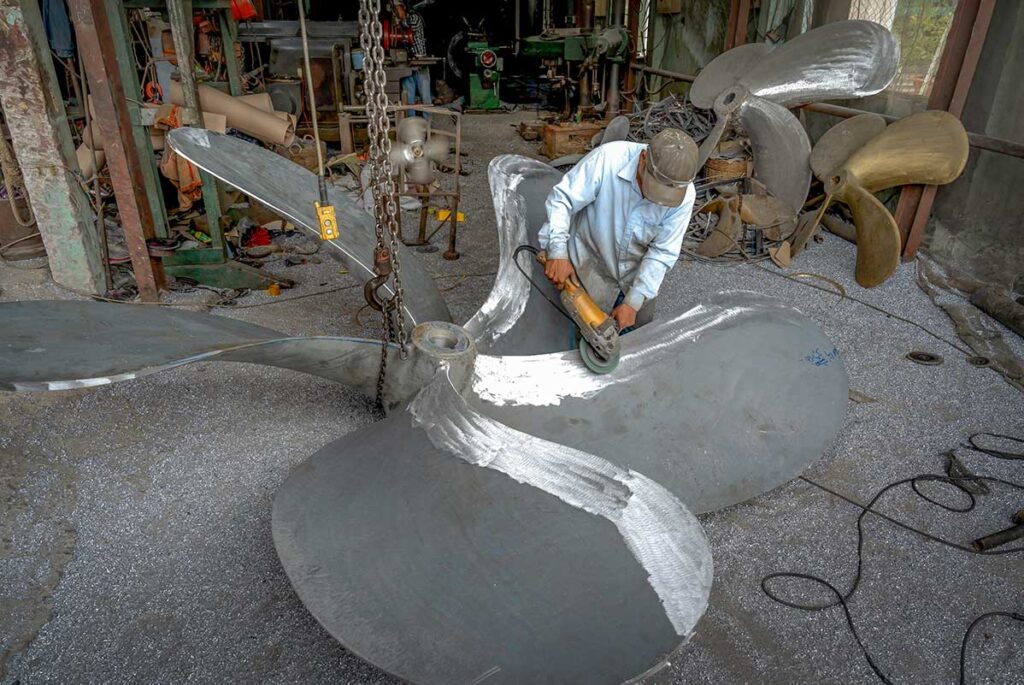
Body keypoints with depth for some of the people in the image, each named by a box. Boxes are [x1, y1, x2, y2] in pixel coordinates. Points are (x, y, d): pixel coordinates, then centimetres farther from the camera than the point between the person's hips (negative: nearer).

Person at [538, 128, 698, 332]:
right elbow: (562, 199, -24)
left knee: (642, 327, 16)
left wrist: (633, 301, -20)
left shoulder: (685, 194, -23)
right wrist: (558, 253, -33)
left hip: (636, 269, 3)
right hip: (591, 260, -2)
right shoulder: (608, 158, -31)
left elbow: (663, 252, -18)